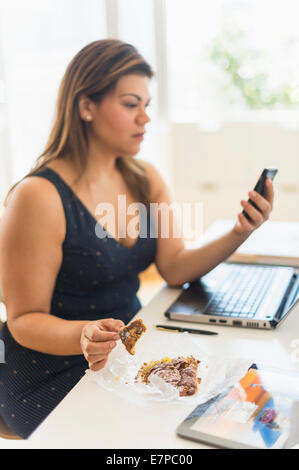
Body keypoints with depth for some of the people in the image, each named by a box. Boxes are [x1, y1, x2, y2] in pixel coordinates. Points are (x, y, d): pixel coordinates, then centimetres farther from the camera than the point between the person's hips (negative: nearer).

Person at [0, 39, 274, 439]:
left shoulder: (145, 180, 4)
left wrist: (238, 234, -17)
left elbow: (176, 268, -2)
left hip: (129, 355, 7)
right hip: (51, 373, -6)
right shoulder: (38, 197, -20)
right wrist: (83, 336, -35)